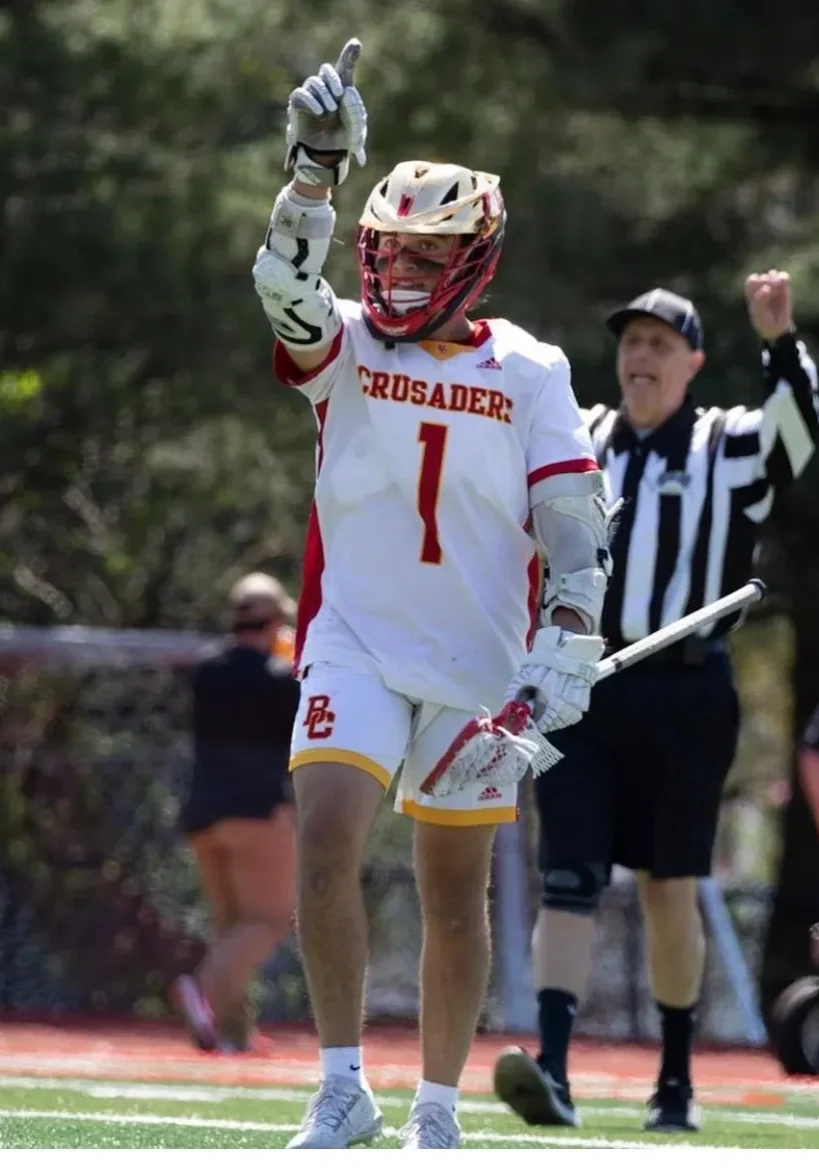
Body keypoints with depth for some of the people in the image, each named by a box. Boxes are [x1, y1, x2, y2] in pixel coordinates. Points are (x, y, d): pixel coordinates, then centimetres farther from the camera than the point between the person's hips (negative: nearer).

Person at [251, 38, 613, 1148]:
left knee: (456, 888, 6)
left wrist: (567, 644, -9)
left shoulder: (529, 372, 2)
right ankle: (342, 1087, -12)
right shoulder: (345, 345, 2)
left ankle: (437, 1109, 19)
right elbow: (289, 283, -20)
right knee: (326, 840, -19)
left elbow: (571, 518, 1)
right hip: (356, 641, -1)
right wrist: (318, 164, -33)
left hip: (480, 659, 1)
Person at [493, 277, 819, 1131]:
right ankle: (552, 1070, -22)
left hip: (684, 698, -2)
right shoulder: (572, 444, 13)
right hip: (580, 690, 2)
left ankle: (676, 1077, 20)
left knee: (668, 890, 6)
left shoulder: (732, 447, 4)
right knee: (568, 880, -11)